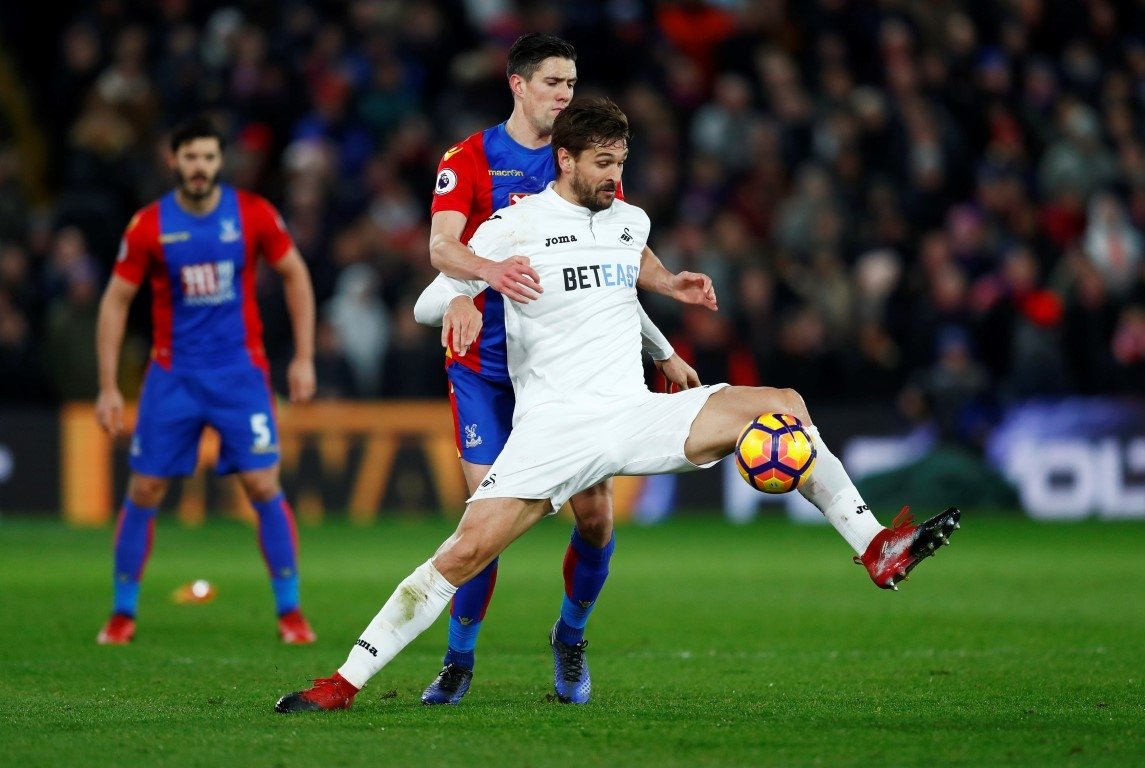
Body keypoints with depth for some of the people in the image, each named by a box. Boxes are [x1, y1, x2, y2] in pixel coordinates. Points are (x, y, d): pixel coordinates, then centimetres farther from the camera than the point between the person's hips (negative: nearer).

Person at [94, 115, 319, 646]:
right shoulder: (148, 226, -6)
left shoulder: (253, 215, -6)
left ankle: (290, 611, 3)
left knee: (264, 487, -8)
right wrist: (108, 387, -3)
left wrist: (304, 357, 1)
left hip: (240, 371, -1)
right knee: (143, 492, 0)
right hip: (173, 376, 1)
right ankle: (123, 614, 14)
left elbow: (295, 274, 7)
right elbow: (115, 301, 1)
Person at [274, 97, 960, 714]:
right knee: (466, 551, -20)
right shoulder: (512, 229, -3)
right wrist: (464, 299, -20)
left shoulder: (632, 221, 14)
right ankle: (344, 683, -13)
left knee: (783, 405, -11)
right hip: (553, 426, -5)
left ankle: (876, 550, -8)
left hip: (635, 412, 5)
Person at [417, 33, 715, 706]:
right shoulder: (470, 160, -4)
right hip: (487, 364, -3)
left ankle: (571, 639, 21)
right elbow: (441, 246, -18)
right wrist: (487, 269, -39)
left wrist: (669, 282, -13)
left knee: (595, 512, -5)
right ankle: (459, 661, 7)